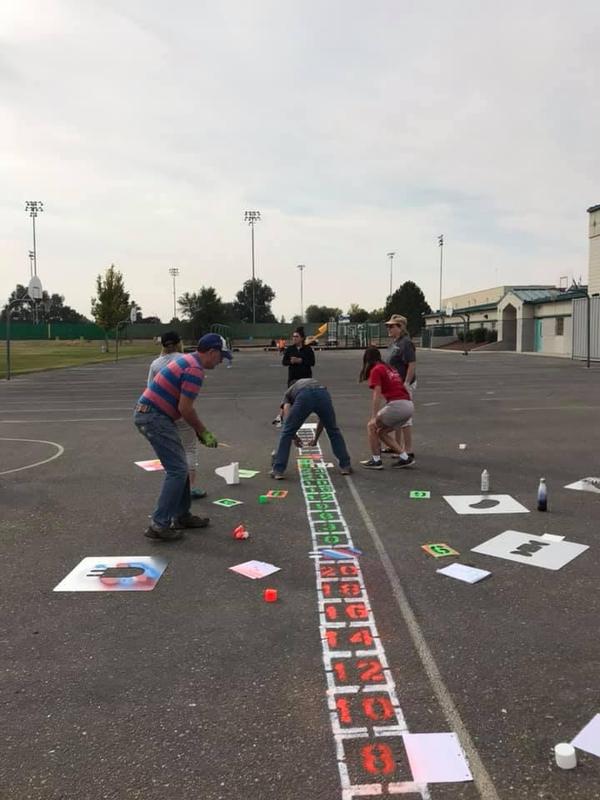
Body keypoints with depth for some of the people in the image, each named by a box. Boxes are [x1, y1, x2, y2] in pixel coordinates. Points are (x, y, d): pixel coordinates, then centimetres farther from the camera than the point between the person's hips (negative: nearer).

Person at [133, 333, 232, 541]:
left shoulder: (188, 360, 17)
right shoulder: (195, 370, -16)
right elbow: (185, 409, -17)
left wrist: (199, 430, 18)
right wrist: (204, 432, -3)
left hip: (148, 413, 10)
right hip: (154, 417, -10)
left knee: (179, 467, 16)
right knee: (177, 470, -6)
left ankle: (181, 515, 24)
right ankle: (159, 524, -4)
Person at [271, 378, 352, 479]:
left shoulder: (289, 392, 38)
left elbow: (287, 417, 19)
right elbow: (323, 418, 44)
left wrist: (294, 437, 32)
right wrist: (316, 439, 54)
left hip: (304, 397, -2)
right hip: (323, 394, 3)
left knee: (286, 433, 16)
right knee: (333, 431, 26)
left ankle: (278, 470, 15)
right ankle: (345, 466, 31)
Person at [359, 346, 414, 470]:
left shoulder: (376, 370, -2)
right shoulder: (389, 368, 23)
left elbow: (377, 395, -10)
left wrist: (374, 418, -12)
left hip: (397, 404, -8)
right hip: (409, 405, 8)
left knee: (371, 426, 10)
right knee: (382, 432, 20)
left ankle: (376, 461, 11)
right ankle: (405, 458, 18)